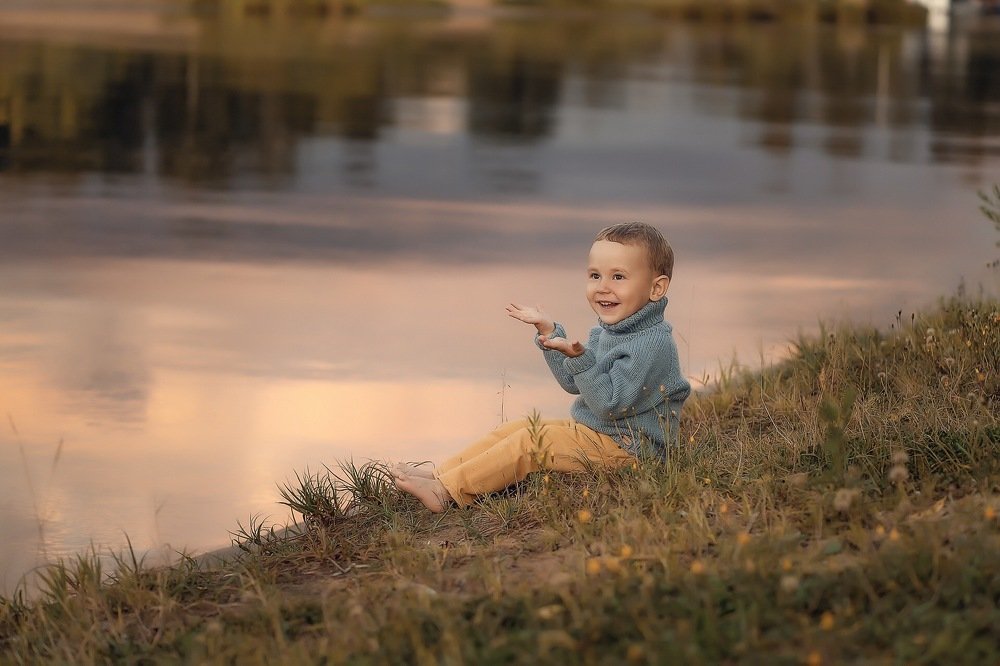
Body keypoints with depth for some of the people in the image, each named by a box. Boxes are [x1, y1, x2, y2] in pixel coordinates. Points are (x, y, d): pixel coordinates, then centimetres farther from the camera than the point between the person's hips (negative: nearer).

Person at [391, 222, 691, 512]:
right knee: (518, 427, 8)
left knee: (531, 440, -16)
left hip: (621, 446, -10)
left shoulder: (652, 345, -23)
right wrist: (549, 331, 10)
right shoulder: (607, 331, 8)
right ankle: (439, 474, 4)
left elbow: (609, 404, -28)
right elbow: (574, 382, 18)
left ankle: (447, 491, -15)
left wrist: (579, 358, -37)